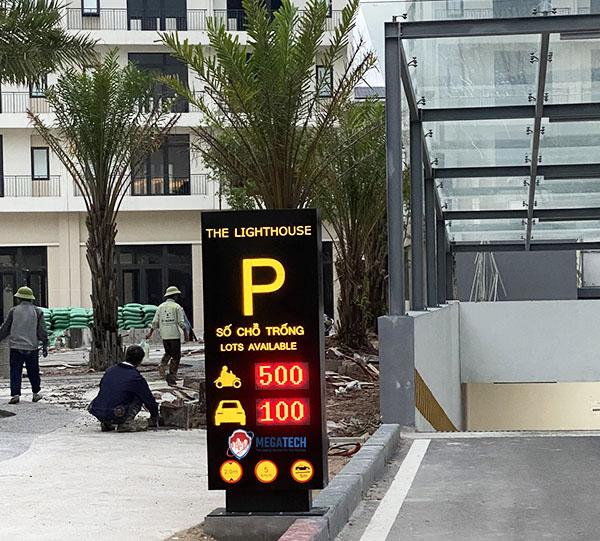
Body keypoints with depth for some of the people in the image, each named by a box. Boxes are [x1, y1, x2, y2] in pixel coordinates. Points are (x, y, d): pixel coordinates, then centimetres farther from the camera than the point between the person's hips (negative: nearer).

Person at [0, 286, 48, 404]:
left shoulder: (13, 311, 2)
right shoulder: (37, 312, 4)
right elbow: (42, 331, 2)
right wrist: (45, 346, 6)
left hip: (16, 346, -1)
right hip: (32, 347, 1)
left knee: (15, 371, 0)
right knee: (33, 372, 12)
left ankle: (15, 395, -10)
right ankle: (36, 394, 21)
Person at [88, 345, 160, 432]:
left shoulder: (109, 370, 12)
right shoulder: (136, 378, -5)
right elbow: (149, 399, 6)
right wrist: (154, 418, 25)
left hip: (97, 414, 6)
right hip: (116, 417, -6)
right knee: (140, 396, 10)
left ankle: (106, 424, 18)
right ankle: (126, 423, -3)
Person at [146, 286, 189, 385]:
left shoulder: (160, 307, 7)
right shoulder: (177, 307, -6)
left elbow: (155, 322, 6)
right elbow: (181, 322, -11)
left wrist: (150, 333, 15)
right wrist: (185, 334, -3)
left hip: (164, 335, 5)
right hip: (174, 335, -5)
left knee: (168, 353, 24)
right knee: (175, 356, 3)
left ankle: (162, 365, -2)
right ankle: (172, 376, -1)